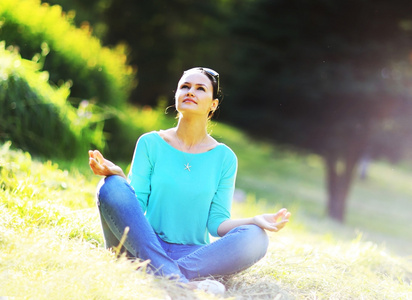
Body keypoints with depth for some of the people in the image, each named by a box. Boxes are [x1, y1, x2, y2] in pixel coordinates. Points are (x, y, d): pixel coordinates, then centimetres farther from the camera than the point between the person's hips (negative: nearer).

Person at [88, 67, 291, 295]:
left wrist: (255, 221, -13)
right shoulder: (150, 144, 7)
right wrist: (117, 174, -18)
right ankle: (177, 281, -42)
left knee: (255, 238, -25)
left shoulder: (224, 158, 9)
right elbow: (135, 205, 1)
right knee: (113, 186, -26)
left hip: (193, 253, 1)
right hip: (142, 249, 0)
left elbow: (216, 222, 5)